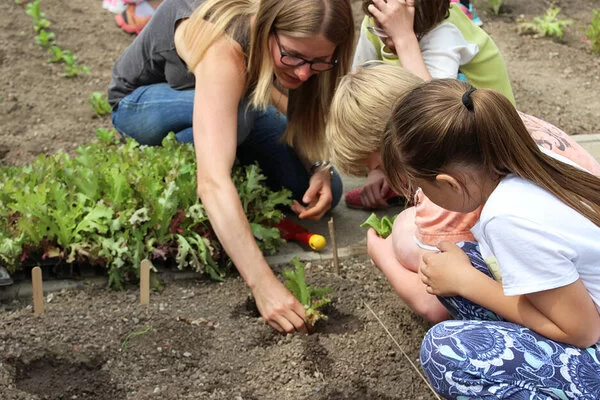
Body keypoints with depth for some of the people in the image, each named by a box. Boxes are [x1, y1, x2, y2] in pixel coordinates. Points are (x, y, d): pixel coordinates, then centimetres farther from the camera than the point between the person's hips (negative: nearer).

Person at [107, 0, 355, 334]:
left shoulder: (301, 36, -24)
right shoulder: (223, 52, -43)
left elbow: (310, 114, -6)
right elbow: (213, 182, -53)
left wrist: (321, 168, -26)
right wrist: (263, 284, -58)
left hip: (234, 95, 6)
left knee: (323, 193, -9)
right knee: (239, 115, -40)